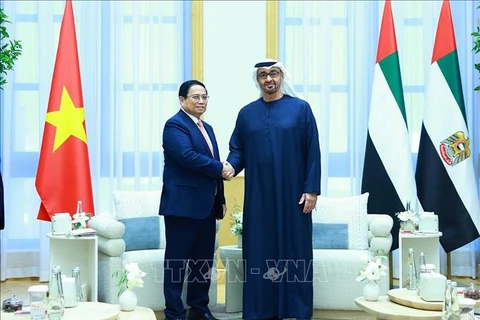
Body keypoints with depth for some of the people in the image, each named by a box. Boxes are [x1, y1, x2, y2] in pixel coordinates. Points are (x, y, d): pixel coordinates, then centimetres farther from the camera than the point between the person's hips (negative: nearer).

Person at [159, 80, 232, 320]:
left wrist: (221, 199, 15)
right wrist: (220, 168, -13)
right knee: (177, 261, 0)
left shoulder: (207, 128, 19)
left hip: (206, 206, 9)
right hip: (183, 205, -8)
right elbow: (187, 156, -23)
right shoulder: (175, 125, -8)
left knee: (204, 261, 13)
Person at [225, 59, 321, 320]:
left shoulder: (300, 108, 1)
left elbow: (313, 151, -3)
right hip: (258, 194, 3)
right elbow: (238, 150, 9)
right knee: (259, 252, 5)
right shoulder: (246, 113, 10)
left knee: (294, 249, 3)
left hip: (292, 193, -2)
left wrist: (312, 189, -9)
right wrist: (230, 167, -13)